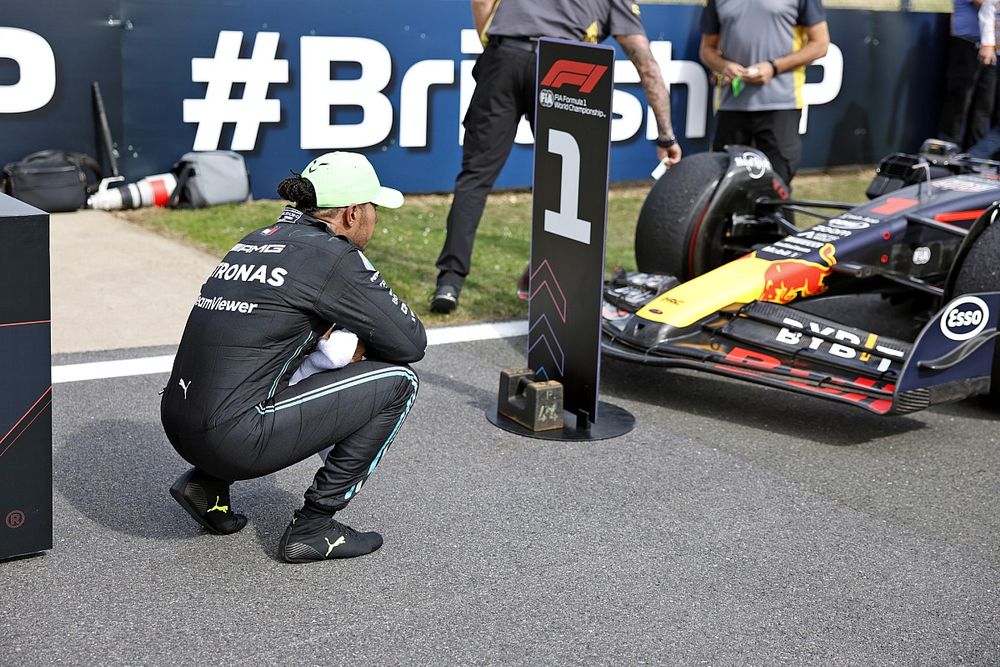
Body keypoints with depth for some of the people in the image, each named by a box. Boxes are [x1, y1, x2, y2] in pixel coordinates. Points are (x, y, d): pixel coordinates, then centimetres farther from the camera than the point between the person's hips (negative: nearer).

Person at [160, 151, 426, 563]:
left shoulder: (256, 241, 16)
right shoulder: (333, 255, -7)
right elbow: (411, 343, -4)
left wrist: (335, 337, 15)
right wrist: (363, 341, 16)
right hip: (236, 442, -9)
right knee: (397, 381, 0)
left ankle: (207, 482, 19)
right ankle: (314, 525, 2)